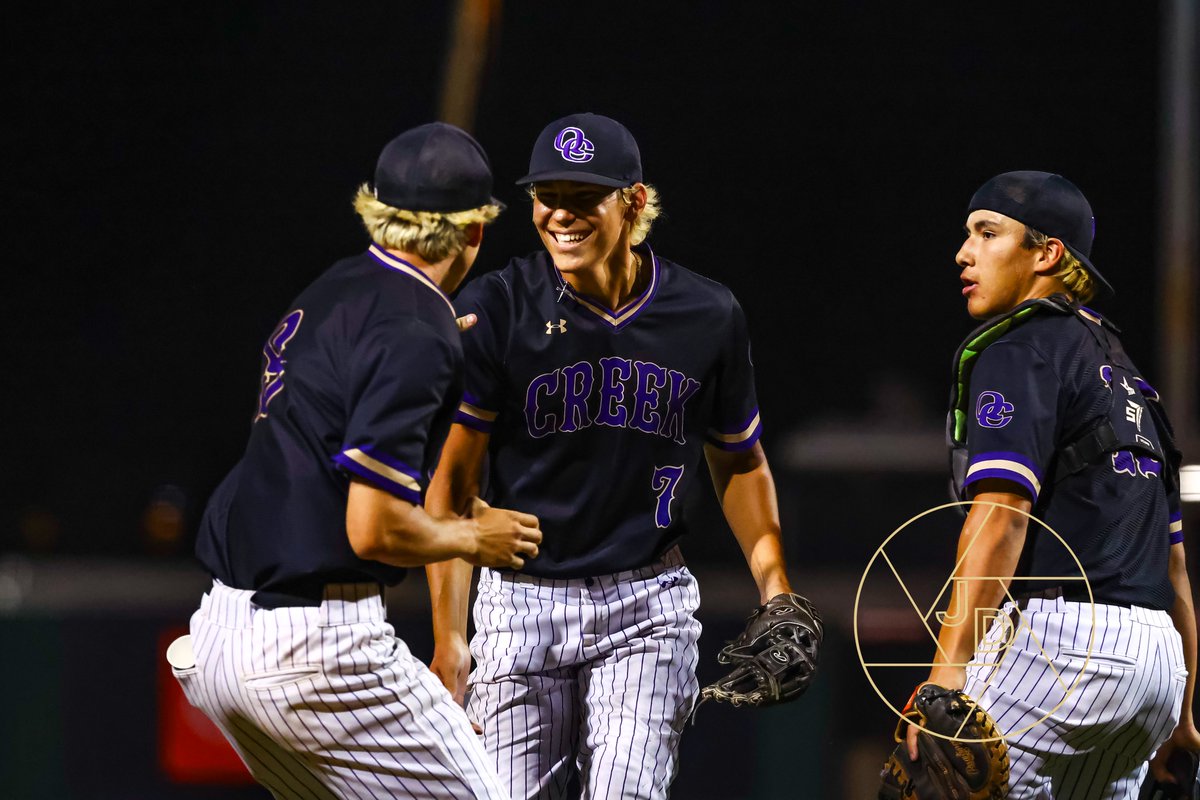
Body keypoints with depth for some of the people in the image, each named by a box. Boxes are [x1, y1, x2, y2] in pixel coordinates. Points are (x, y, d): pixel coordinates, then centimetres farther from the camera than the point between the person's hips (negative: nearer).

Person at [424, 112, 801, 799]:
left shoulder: (709, 317, -1)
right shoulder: (497, 310, -8)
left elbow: (739, 461, 15)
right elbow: (456, 478, -4)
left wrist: (776, 591, 4)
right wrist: (449, 637, -9)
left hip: (647, 608, 1)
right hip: (520, 604, 0)